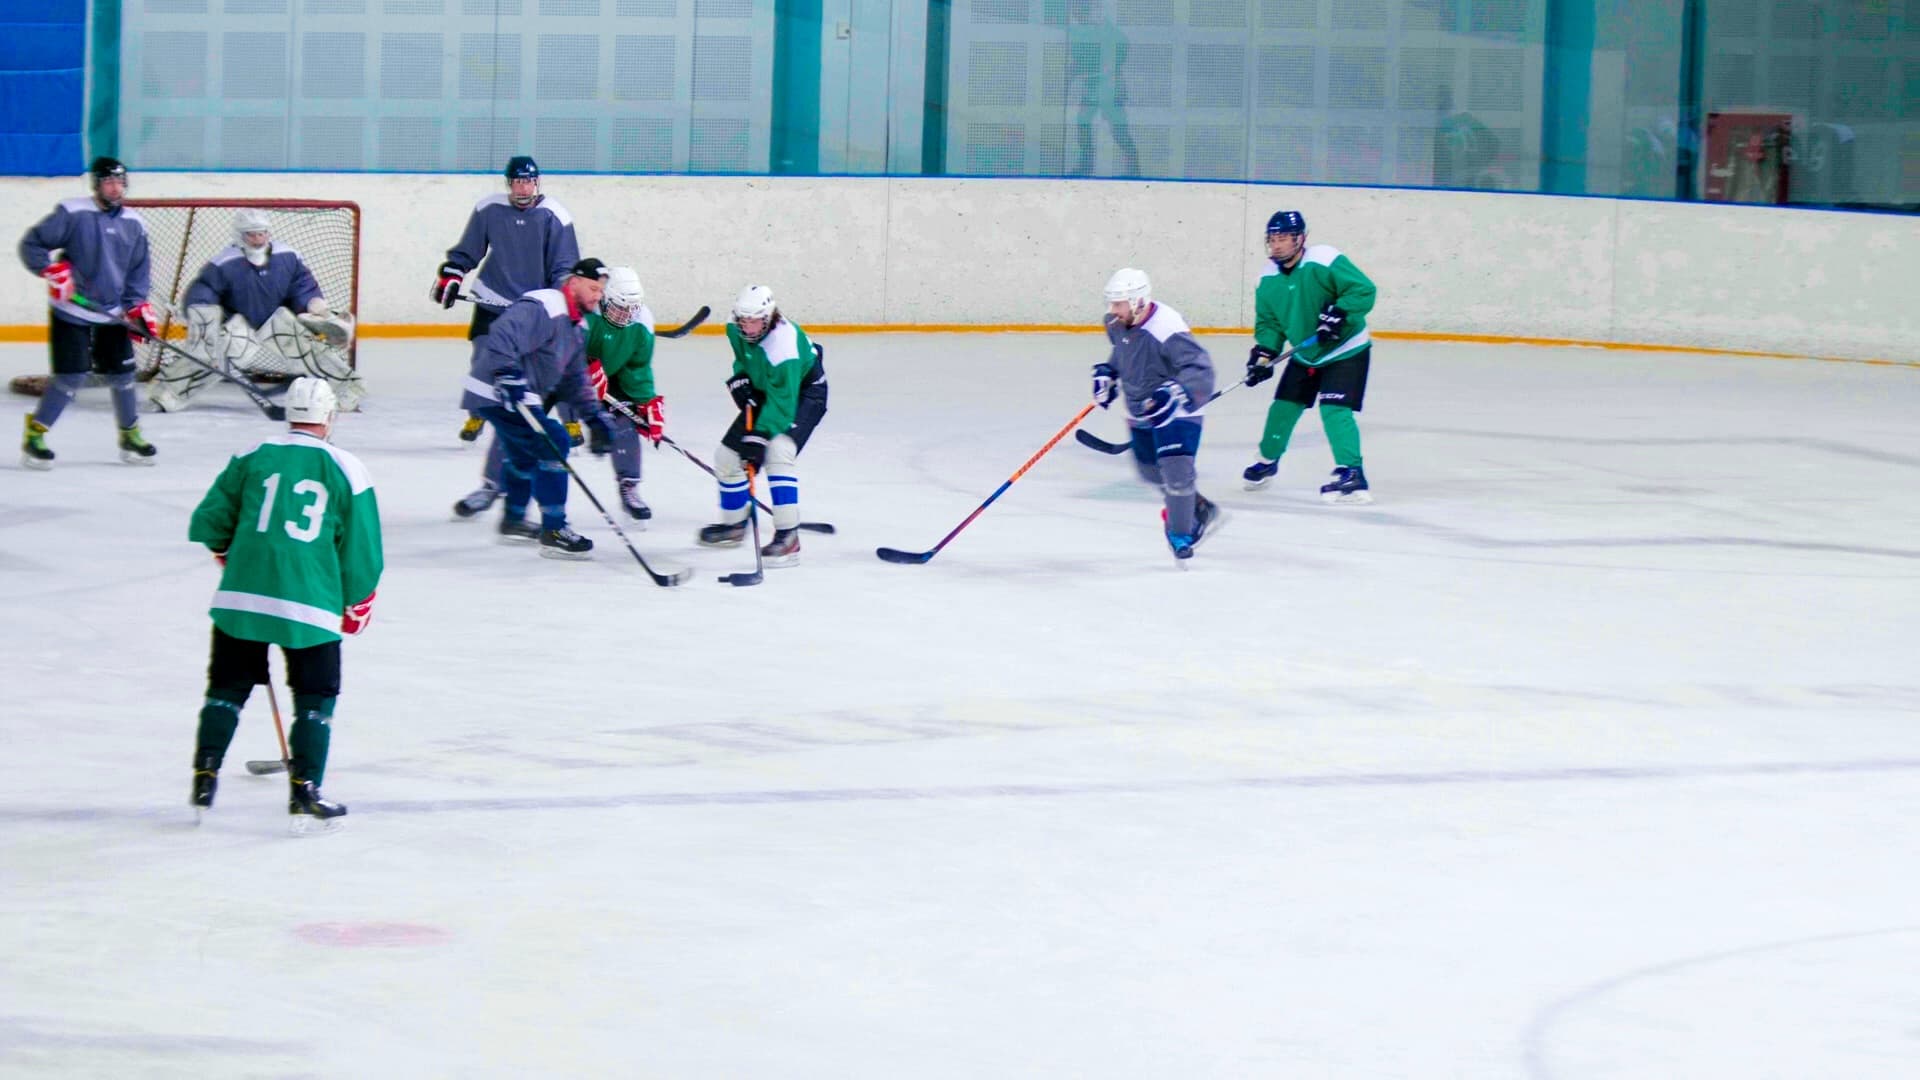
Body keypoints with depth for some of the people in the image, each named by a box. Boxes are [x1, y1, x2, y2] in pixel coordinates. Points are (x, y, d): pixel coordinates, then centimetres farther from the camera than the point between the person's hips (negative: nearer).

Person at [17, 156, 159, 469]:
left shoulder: (134, 224, 5)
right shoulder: (72, 214, -10)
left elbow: (137, 273, 12)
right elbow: (30, 244, -8)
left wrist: (138, 307, 0)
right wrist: (53, 270, -21)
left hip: (112, 314, 5)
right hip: (71, 313, -5)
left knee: (122, 373, 5)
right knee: (71, 376, -11)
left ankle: (130, 435, 22)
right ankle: (34, 435, 0)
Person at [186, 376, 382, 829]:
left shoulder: (253, 458, 3)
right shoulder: (347, 470, 1)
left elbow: (208, 521, 6)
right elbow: (362, 552, 3)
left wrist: (228, 552, 26)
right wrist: (358, 604, 17)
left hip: (243, 594, 2)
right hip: (312, 603, -2)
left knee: (229, 686, 16)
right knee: (315, 698, 10)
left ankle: (205, 776, 13)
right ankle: (305, 792, 3)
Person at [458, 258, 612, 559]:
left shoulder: (572, 327, 17)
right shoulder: (544, 308, -17)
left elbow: (574, 380, 24)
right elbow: (502, 334, -32)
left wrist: (594, 414, 15)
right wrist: (507, 375, -41)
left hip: (516, 396, 11)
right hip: (496, 394, -11)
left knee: (525, 451, 28)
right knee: (553, 443, -14)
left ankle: (514, 520, 49)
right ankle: (553, 531, -12)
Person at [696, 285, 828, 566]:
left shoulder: (783, 345, -36)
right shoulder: (737, 329, -13)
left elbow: (782, 402, -37)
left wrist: (759, 437, -41)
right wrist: (739, 378, -8)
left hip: (803, 393, -8)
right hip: (764, 391, 8)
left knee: (777, 453, -30)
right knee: (727, 455, 8)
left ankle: (788, 536, -29)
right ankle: (734, 524, 30)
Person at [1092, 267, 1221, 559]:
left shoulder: (1166, 330, -34)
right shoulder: (1117, 323, -7)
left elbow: (1199, 368, -38)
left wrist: (1174, 393, -50)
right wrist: (1107, 373, 7)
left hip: (1176, 409, -9)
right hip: (1141, 409, 9)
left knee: (1175, 469, -18)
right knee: (1150, 469, 19)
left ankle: (1180, 534, 4)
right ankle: (1200, 510, 42)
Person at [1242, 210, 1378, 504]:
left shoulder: (1325, 262, -24)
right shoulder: (1268, 281, -3)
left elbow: (1364, 290, -24)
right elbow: (1268, 322, 4)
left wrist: (1338, 315, -34)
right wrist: (1264, 353, -12)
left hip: (1346, 350, -7)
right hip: (1305, 355, 7)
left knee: (1334, 409, -20)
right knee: (1283, 408, 11)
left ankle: (1352, 473, -19)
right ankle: (1267, 461, 33)